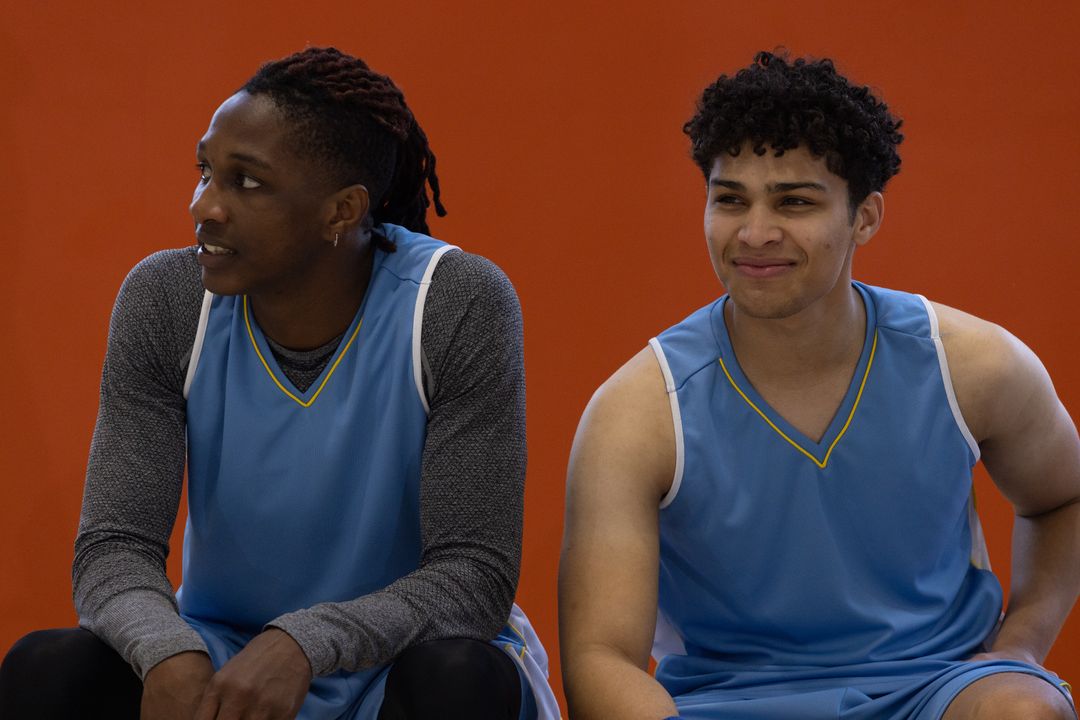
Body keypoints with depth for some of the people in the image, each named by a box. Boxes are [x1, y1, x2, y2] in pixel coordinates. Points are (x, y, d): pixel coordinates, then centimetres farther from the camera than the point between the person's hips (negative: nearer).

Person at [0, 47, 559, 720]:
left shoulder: (459, 306, -19)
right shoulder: (164, 300, -11)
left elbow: (474, 572, -21)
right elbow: (115, 545, -13)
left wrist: (303, 645, -38)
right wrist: (170, 656, -37)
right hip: (224, 662, 3)